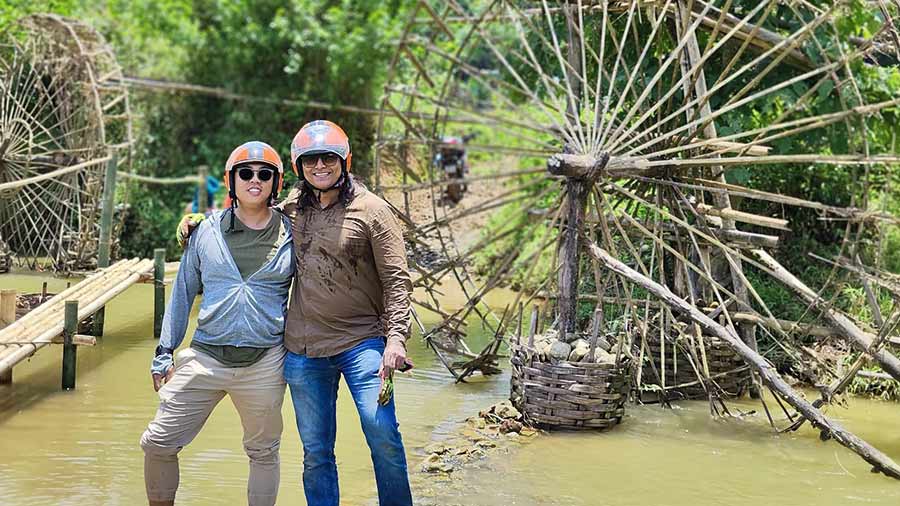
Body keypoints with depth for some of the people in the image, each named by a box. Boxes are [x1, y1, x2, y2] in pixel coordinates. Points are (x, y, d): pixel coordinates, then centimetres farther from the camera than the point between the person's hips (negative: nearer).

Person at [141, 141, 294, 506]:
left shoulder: (290, 234, 3)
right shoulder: (207, 231, 4)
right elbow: (183, 293, 10)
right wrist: (164, 353, 7)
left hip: (264, 362, -1)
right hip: (205, 356, 1)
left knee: (263, 452, 10)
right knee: (157, 443, -1)